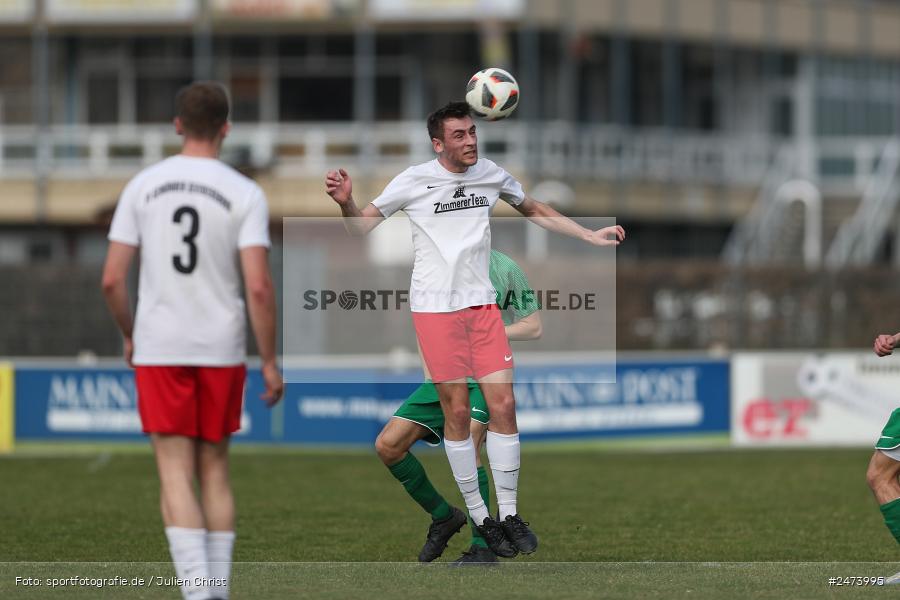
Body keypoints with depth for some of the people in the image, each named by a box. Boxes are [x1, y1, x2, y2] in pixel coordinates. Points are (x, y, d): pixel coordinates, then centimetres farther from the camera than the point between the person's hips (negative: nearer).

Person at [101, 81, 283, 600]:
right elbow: (259, 287, -13)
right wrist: (270, 362, -4)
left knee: (176, 474, -1)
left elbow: (112, 279, -2)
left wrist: (130, 336, 16)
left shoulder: (142, 187, -1)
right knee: (214, 470, 15)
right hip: (222, 351, 0)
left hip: (159, 349, 0)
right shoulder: (246, 194, -6)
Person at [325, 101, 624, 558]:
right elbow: (361, 227, -1)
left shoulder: (491, 175, 5)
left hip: (482, 304, 4)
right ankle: (480, 518, 8)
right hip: (435, 308, -4)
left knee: (502, 405, -4)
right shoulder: (414, 181, -6)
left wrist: (592, 237, 18)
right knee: (457, 412, -2)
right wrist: (345, 202, -23)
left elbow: (536, 211, 22)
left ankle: (509, 514, 5)